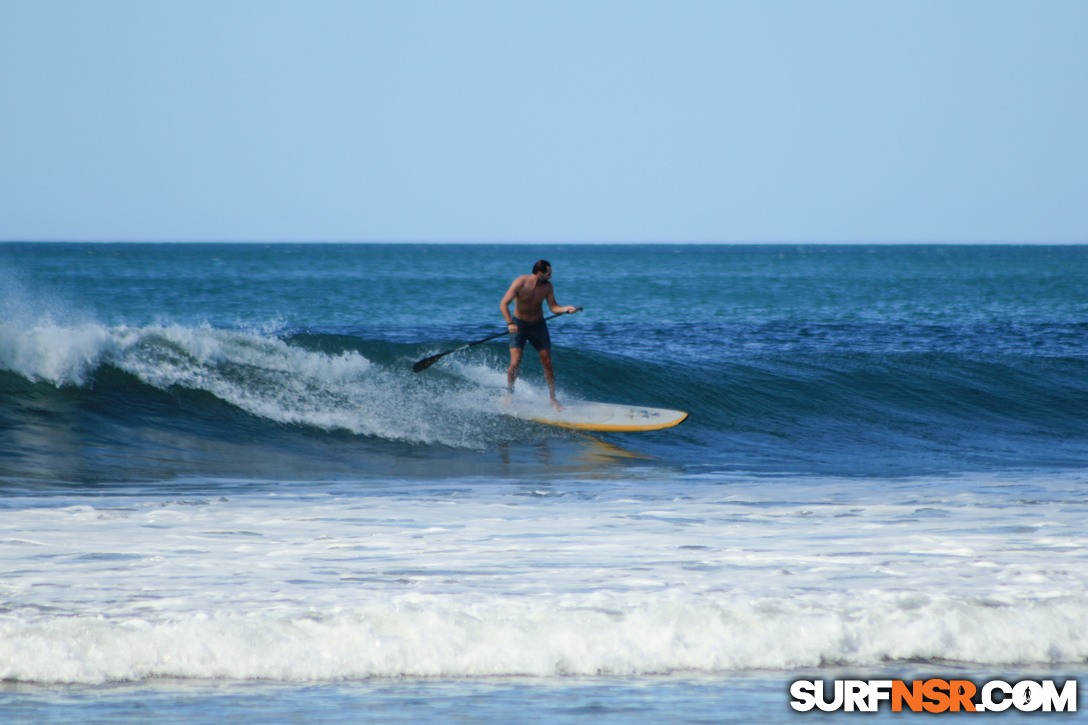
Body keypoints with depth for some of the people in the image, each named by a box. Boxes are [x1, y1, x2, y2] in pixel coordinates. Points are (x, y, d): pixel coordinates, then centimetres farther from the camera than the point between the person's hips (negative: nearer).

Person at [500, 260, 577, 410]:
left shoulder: (547, 286, -7)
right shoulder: (521, 283, -20)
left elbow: (553, 307, -2)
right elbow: (504, 304, -21)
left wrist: (566, 309, -23)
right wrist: (510, 323, -34)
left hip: (538, 325, 3)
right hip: (519, 325, -3)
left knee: (547, 364, -1)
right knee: (515, 363, -12)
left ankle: (552, 398, 11)